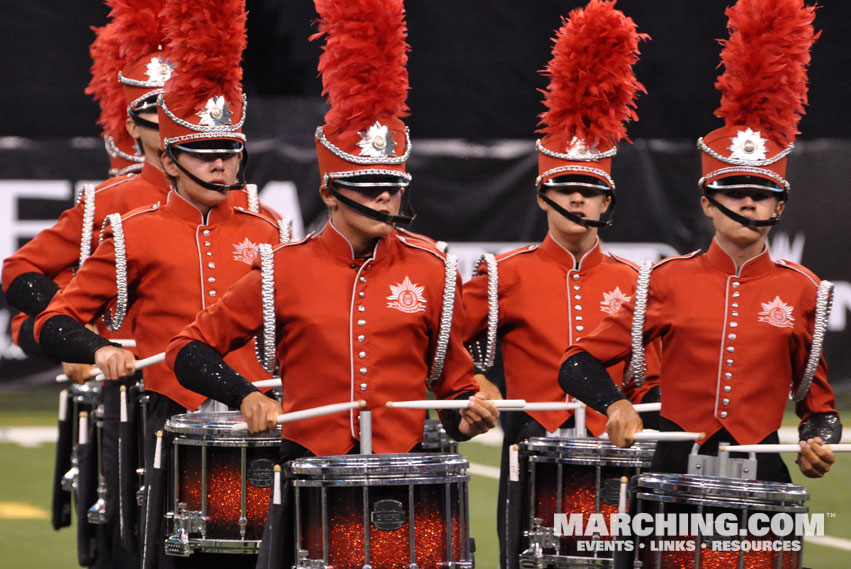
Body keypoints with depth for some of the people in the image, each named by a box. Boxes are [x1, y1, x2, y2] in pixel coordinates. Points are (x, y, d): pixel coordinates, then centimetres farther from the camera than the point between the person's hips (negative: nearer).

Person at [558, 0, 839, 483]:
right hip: (677, 472, 0)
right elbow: (580, 364, 5)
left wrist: (819, 442, -8)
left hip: (761, 475, 1)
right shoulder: (669, 281, 3)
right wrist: (616, 405, -15)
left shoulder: (801, 291, 6)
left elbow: (817, 401, 14)